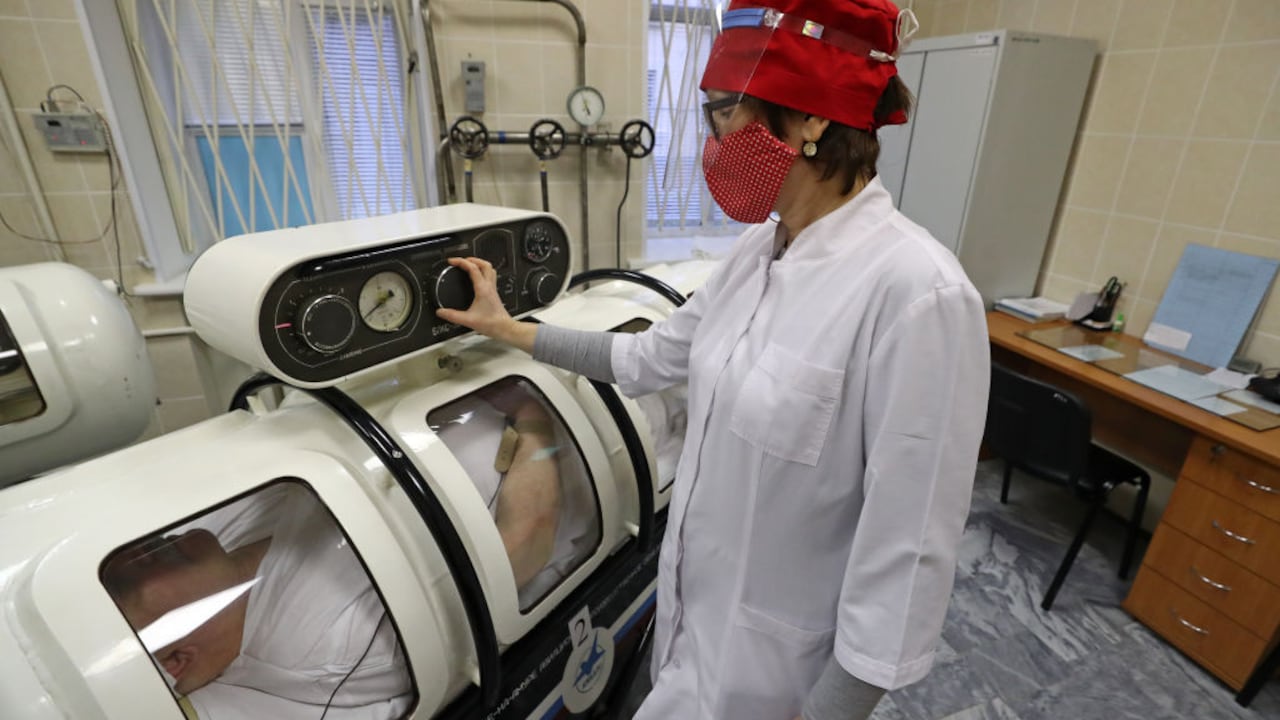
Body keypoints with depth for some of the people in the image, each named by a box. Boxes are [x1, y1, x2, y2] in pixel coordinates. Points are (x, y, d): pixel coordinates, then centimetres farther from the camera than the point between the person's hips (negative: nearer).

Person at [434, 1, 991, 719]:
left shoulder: (916, 292, -29)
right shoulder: (759, 248, -4)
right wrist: (507, 328, 10)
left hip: (771, 654, -6)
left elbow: (908, 553, -23)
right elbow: (648, 359, 7)